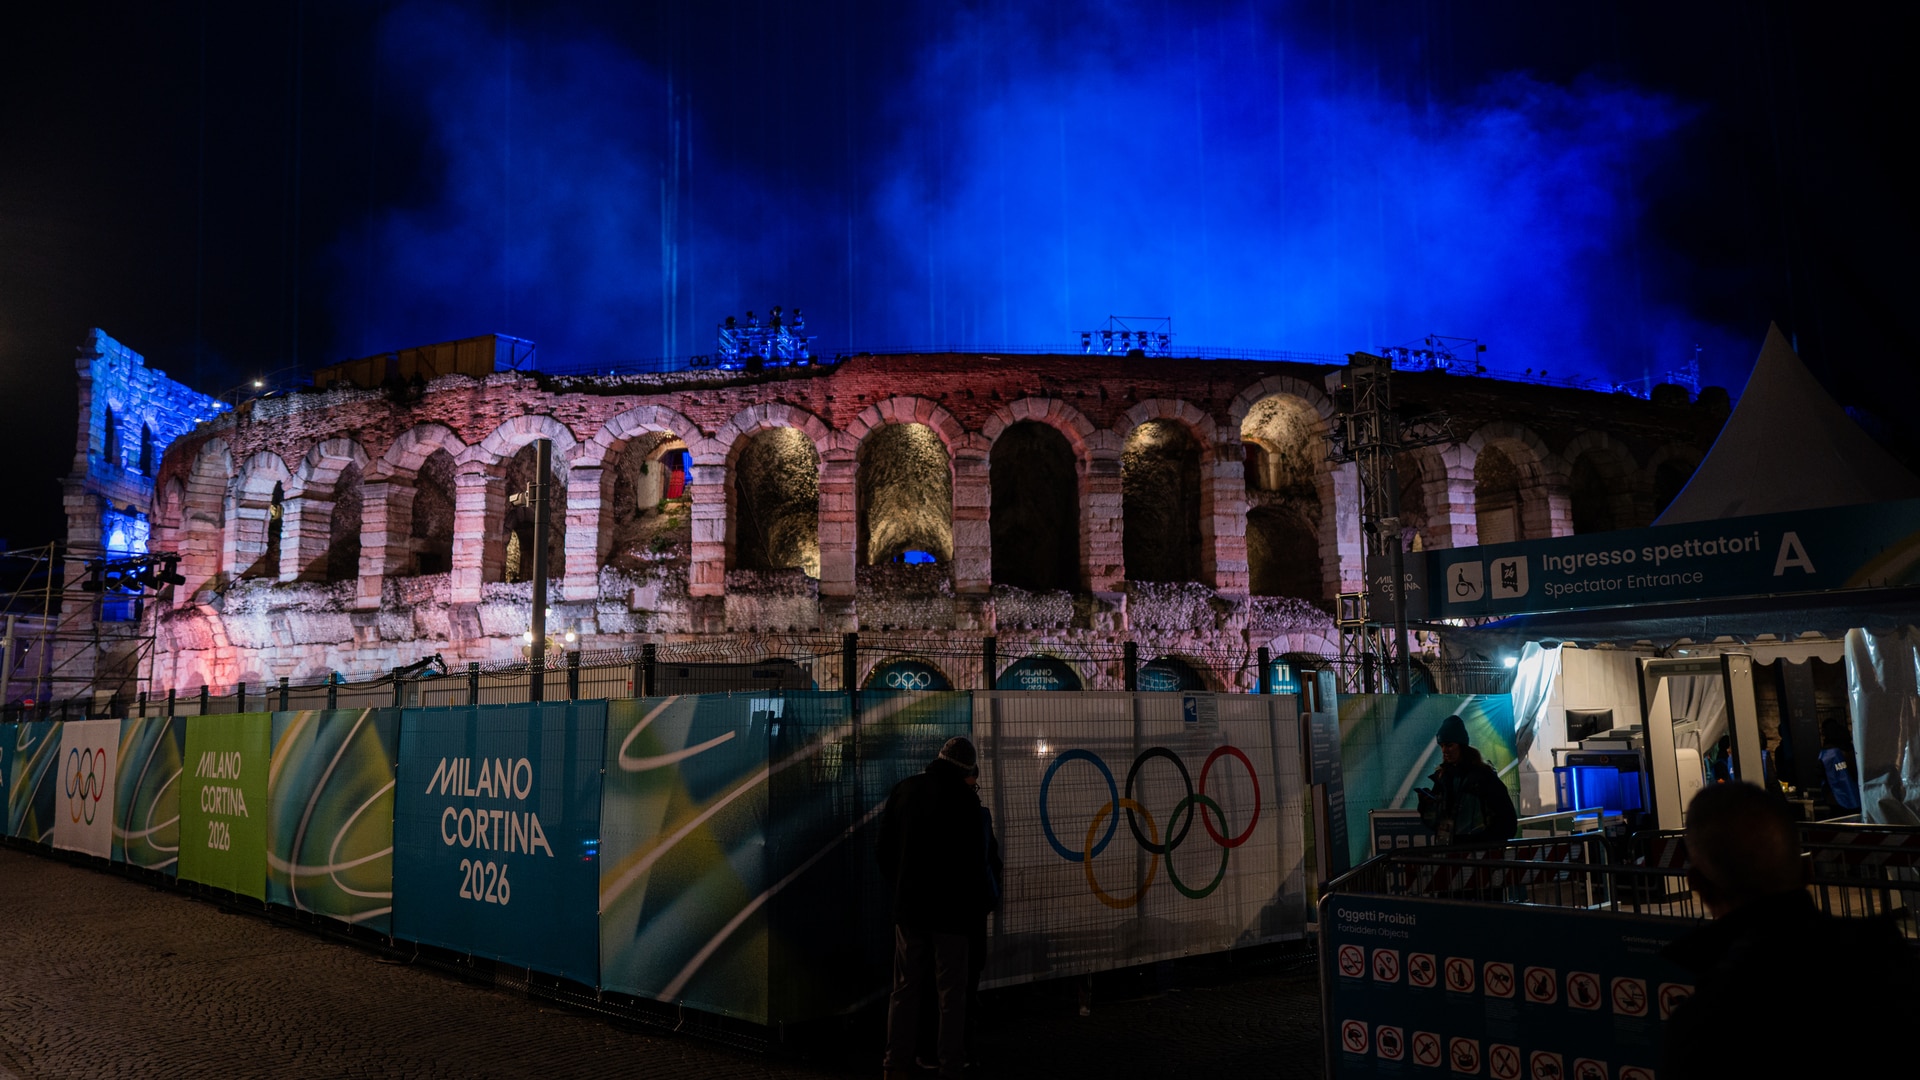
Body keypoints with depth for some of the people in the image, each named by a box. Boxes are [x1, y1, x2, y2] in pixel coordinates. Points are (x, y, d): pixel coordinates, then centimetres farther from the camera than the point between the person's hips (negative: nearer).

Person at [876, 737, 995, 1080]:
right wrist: (982, 903, -1)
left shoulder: (904, 789, 5)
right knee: (951, 991, 4)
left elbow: (884, 850, 9)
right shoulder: (964, 798, -11)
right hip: (950, 909, -4)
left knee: (905, 987, 11)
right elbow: (975, 859, -12)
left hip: (908, 906, 5)